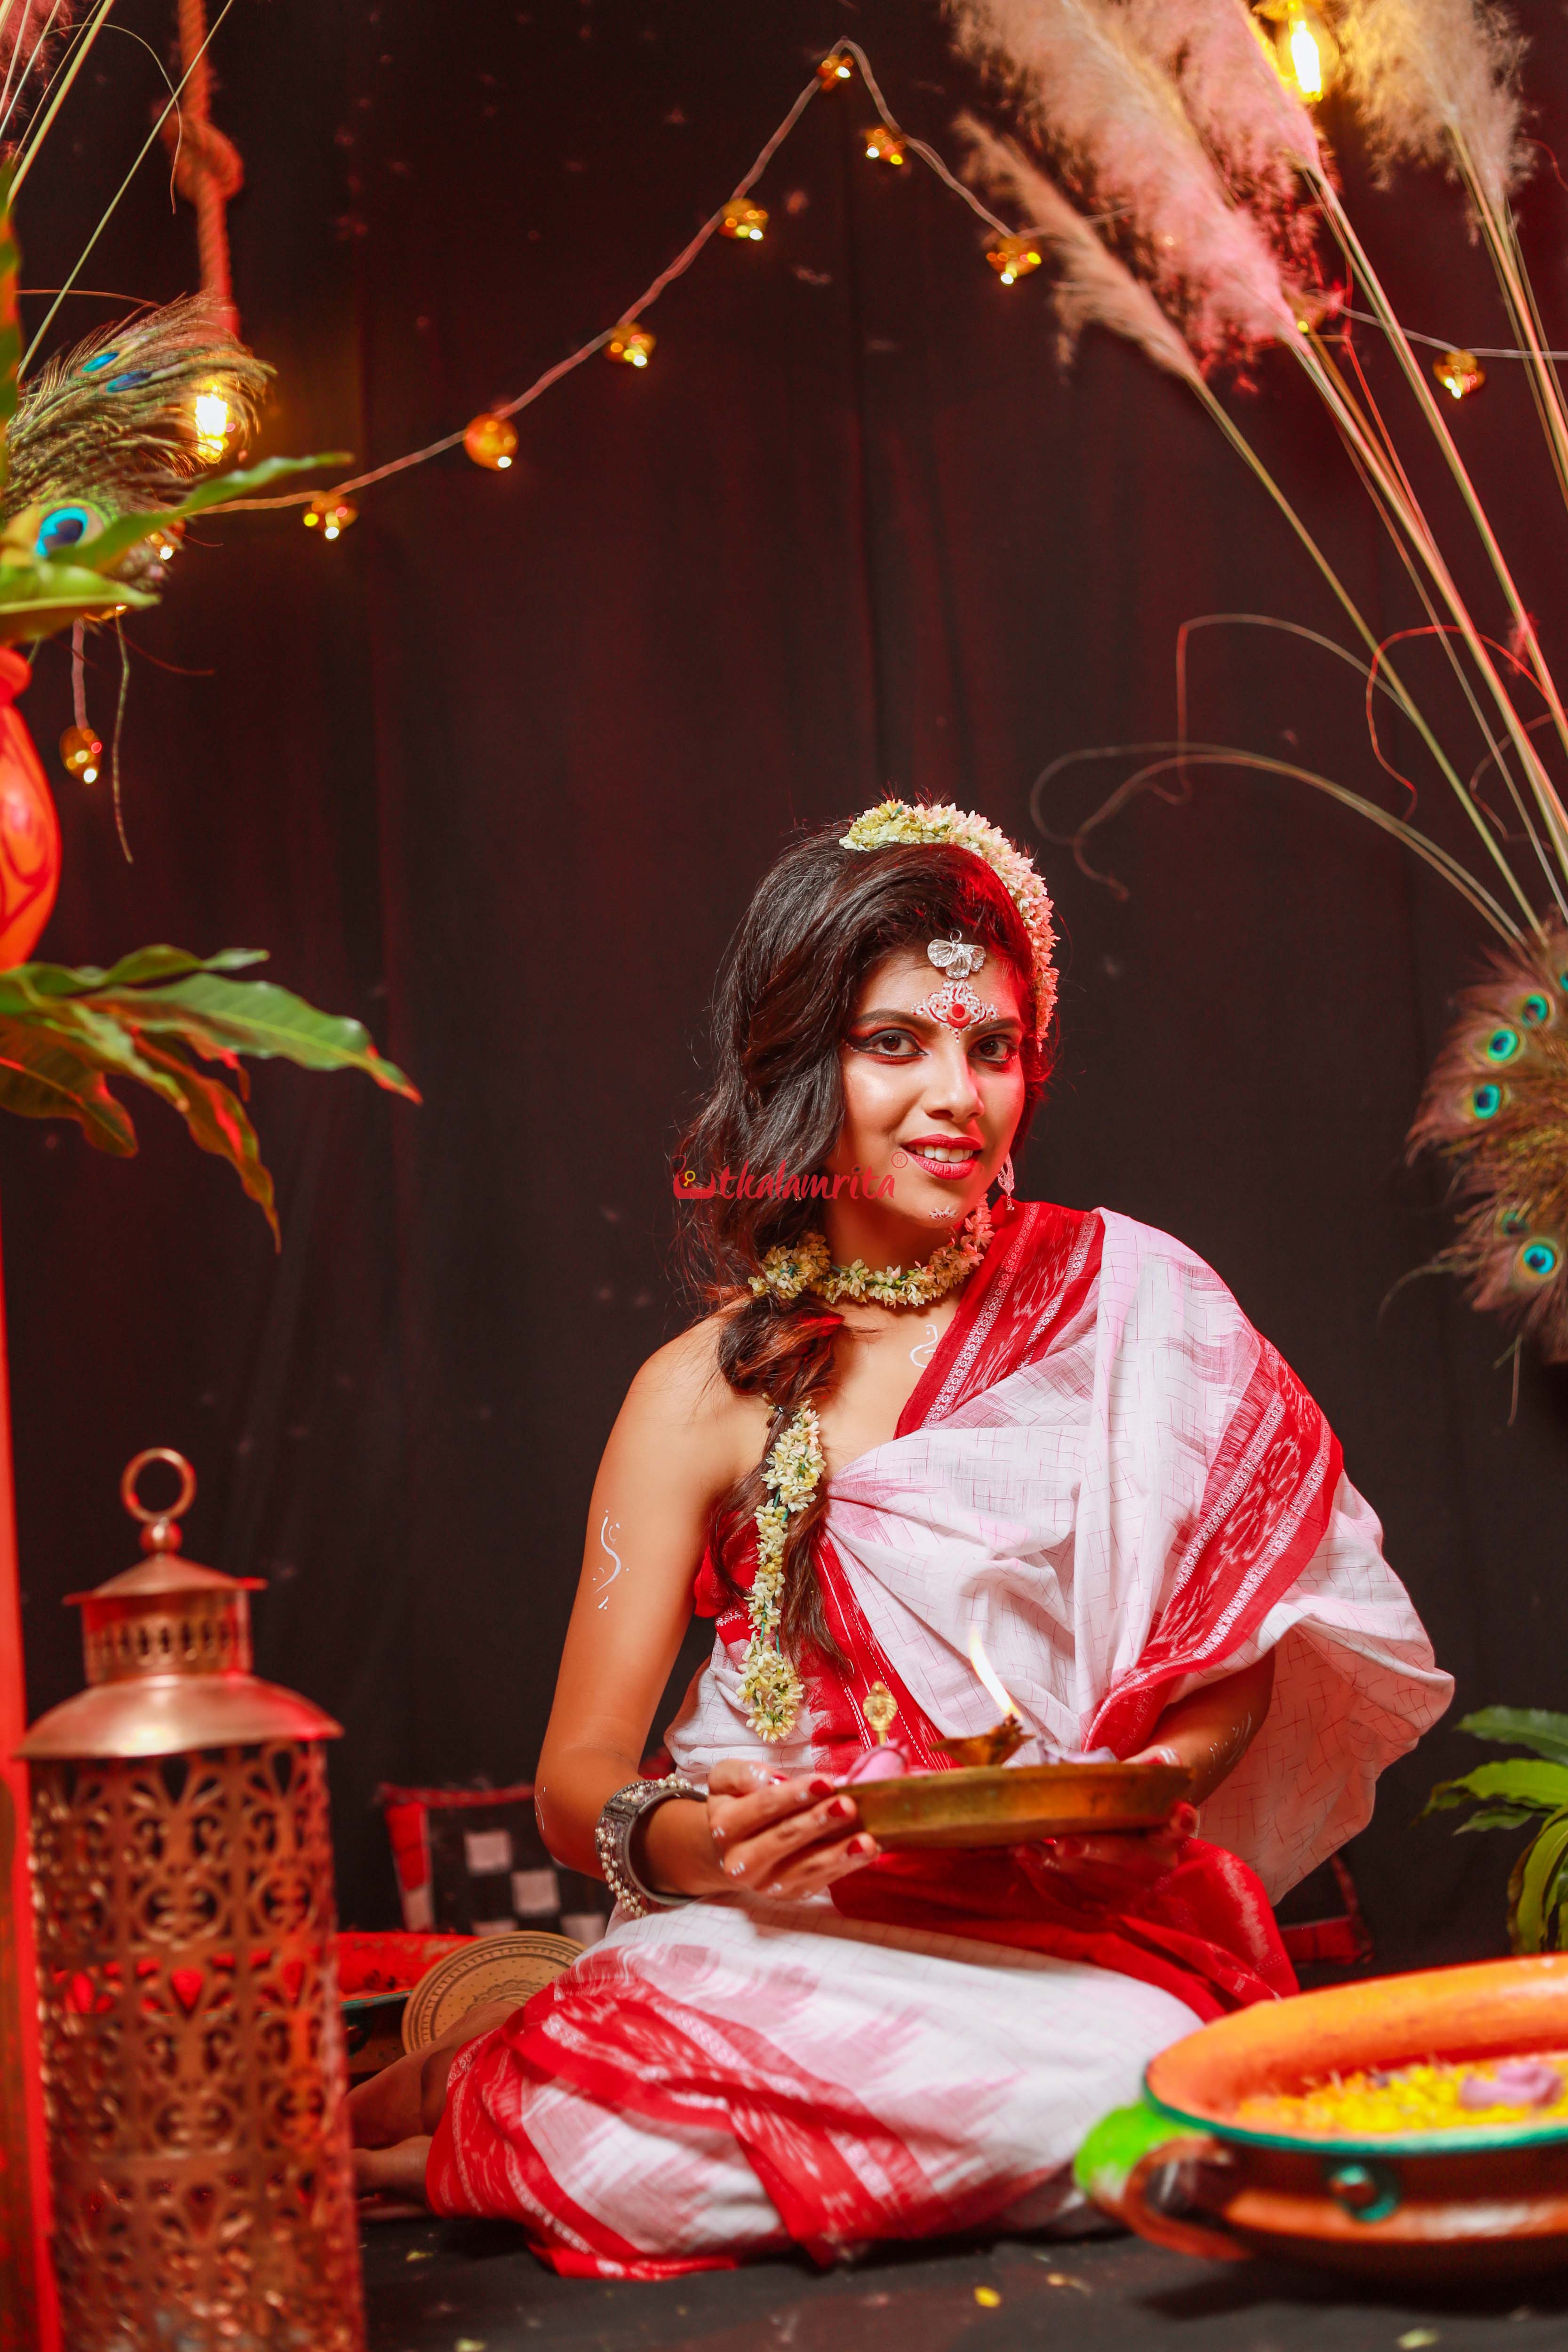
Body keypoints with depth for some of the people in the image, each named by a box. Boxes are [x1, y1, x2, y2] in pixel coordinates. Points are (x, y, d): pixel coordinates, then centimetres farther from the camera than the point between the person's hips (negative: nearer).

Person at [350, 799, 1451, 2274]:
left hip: (1078, 1925, 2)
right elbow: (577, 1780, -3)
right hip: (794, 1918, -2)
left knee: (1136, 2085, -32)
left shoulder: (1129, 1303, 4)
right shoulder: (709, 1392, 1)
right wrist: (688, 1844, -25)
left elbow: (1238, 1649, 7)